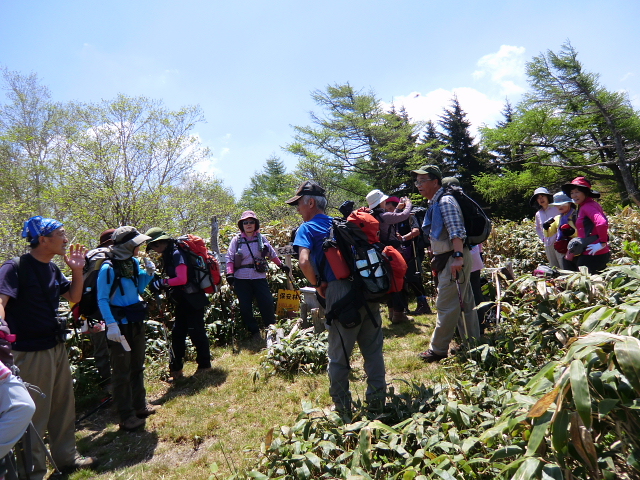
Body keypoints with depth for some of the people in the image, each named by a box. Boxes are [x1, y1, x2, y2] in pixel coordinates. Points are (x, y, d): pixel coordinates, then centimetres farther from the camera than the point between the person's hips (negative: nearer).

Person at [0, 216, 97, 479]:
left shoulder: (53, 268, 7)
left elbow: (74, 297, 13)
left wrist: (77, 269, -1)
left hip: (57, 347, 8)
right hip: (31, 352, -8)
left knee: (64, 406, 18)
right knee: (35, 414, 3)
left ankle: (66, 456, 34)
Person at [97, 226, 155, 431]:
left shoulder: (134, 263, 4)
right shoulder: (108, 268, -18)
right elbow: (102, 300, -19)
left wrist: (147, 273, -1)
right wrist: (111, 325, -28)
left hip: (137, 322, 8)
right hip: (120, 325, -7)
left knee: (137, 367, 19)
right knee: (122, 372, 3)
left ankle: (139, 406, 34)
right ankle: (126, 417, 14)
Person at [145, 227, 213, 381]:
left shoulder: (177, 253, -18)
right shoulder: (168, 254, 12)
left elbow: (182, 279, -25)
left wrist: (162, 283, -17)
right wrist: (159, 283, 0)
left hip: (192, 299, -10)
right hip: (182, 300, 10)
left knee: (196, 332, 0)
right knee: (177, 333, 10)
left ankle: (204, 365, 16)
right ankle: (175, 369, 18)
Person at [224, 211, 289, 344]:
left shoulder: (261, 238, 7)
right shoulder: (236, 240, 4)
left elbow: (272, 254, 18)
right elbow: (230, 258, 1)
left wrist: (281, 265, 21)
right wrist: (229, 274, -11)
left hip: (259, 278, 0)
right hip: (241, 279, 0)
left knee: (267, 304, -4)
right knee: (245, 308, 1)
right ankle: (255, 333, 18)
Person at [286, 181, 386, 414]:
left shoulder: (307, 229, 1)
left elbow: (305, 262, -17)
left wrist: (318, 285, -2)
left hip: (340, 291, -5)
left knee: (339, 355, 9)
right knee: (373, 349, 15)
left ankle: (342, 406, 21)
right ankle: (377, 398, 24)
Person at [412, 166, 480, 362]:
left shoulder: (445, 202, -14)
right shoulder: (434, 203, 16)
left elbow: (456, 232, -24)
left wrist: (458, 257, -32)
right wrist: (436, 258, 26)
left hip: (455, 259, -10)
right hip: (446, 259, 10)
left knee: (446, 305, -3)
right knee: (465, 303, 15)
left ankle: (438, 349, 7)